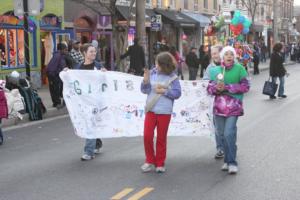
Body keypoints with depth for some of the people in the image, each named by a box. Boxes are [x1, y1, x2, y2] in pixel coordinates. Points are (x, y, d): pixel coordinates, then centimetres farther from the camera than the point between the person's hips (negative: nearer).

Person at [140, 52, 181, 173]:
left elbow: (177, 93, -6)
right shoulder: (152, 73, -1)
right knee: (147, 136, -3)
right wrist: (145, 81, -16)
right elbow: (145, 90, 2)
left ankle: (160, 164, 20)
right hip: (151, 110, 2)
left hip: (164, 112, -2)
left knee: (161, 138, 8)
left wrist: (164, 91, -16)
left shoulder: (172, 77, -6)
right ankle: (150, 161, 15)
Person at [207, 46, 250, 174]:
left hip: (233, 106, -4)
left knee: (229, 134, -15)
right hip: (219, 105, 4)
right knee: (222, 134, 10)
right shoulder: (216, 70, 9)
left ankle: (231, 162, -5)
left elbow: (245, 86, -7)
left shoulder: (239, 68, -1)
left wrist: (227, 87, -15)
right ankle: (228, 160, 23)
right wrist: (216, 88, -14)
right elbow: (209, 88, 10)